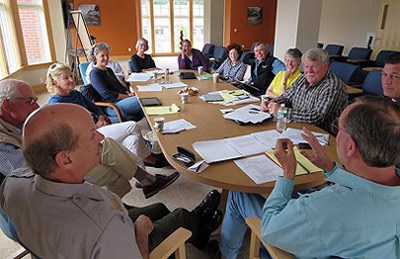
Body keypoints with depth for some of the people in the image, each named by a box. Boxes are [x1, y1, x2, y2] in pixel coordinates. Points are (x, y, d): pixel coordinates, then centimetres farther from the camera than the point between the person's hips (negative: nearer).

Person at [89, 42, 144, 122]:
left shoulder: (108, 70, 22)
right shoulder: (95, 74, -5)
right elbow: (107, 95, -14)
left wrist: (128, 93, 0)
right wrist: (128, 97, -14)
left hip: (122, 99, 9)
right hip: (111, 107, -9)